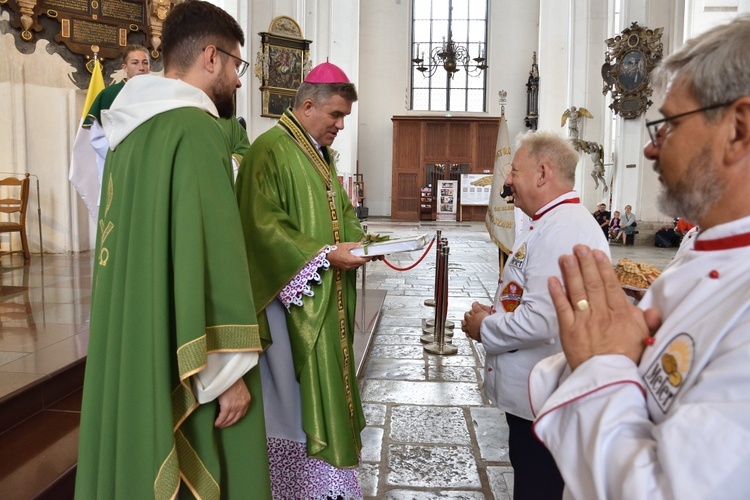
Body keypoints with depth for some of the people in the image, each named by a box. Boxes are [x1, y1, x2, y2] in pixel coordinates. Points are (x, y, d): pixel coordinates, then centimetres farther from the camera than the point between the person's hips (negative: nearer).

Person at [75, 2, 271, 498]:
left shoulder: (132, 131, 10)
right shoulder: (195, 129, -16)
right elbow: (212, 252, -21)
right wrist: (229, 370, -18)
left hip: (132, 354, 9)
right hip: (182, 362, -9)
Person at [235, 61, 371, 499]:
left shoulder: (321, 154, 16)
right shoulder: (270, 150, -13)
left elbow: (342, 211, 21)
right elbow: (264, 226, -21)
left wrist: (359, 239, 1)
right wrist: (325, 254, -22)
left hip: (325, 300, 9)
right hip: (292, 298, -9)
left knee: (324, 387, 15)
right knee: (295, 395, 1)